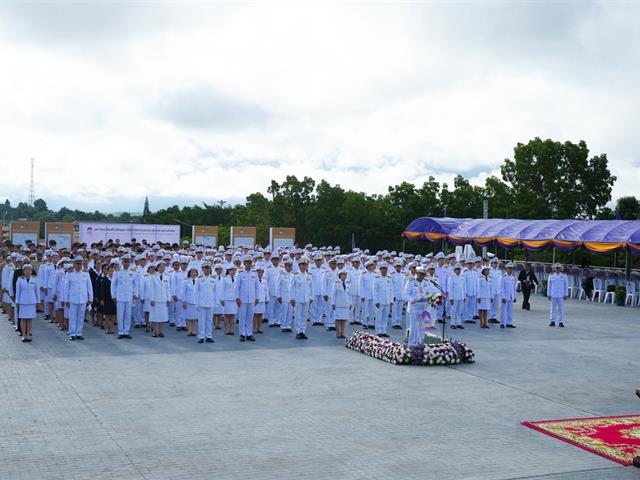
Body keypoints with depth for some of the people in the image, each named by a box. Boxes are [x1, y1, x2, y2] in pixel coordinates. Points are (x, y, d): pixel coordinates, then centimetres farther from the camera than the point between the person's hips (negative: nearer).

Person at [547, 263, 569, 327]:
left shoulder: (564, 276, 3)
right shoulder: (551, 276, 5)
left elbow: (566, 286, 4)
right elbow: (549, 285, 6)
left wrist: (566, 295, 0)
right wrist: (548, 295, 3)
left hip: (561, 295, -1)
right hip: (553, 295, 1)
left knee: (561, 309, 0)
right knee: (553, 308, 4)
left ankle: (561, 322, 4)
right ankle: (552, 321, 9)